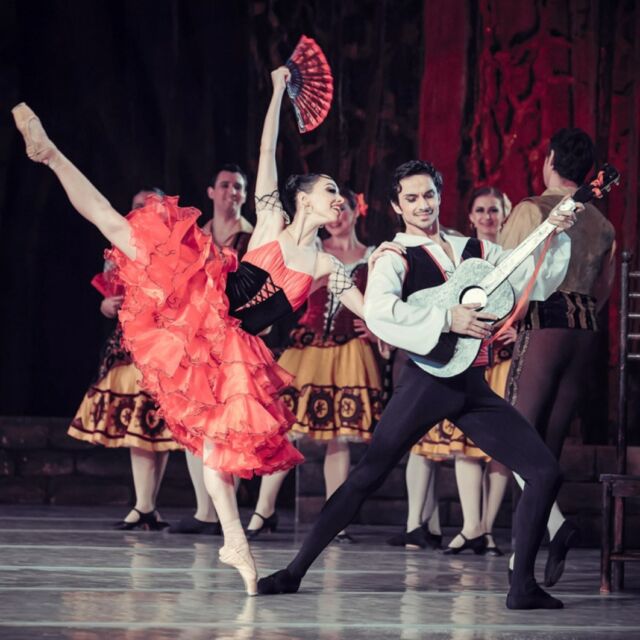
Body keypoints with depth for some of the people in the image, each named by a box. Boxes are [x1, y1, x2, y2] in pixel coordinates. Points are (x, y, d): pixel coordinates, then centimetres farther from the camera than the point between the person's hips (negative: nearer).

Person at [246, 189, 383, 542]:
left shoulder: (372, 258, 9)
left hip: (350, 353, 1)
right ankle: (264, 509, 1)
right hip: (309, 347, -1)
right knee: (286, 426, -7)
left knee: (339, 435, 2)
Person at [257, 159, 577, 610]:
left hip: (474, 387, 5)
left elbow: (539, 282, 13)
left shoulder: (478, 251, 16)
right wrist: (447, 320, -23)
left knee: (546, 474, -5)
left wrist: (556, 235, -1)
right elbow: (378, 311, -19)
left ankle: (523, 587, 1)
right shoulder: (396, 258, 1)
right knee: (367, 477, -7)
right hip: (428, 382, -5)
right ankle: (294, 572, 1)